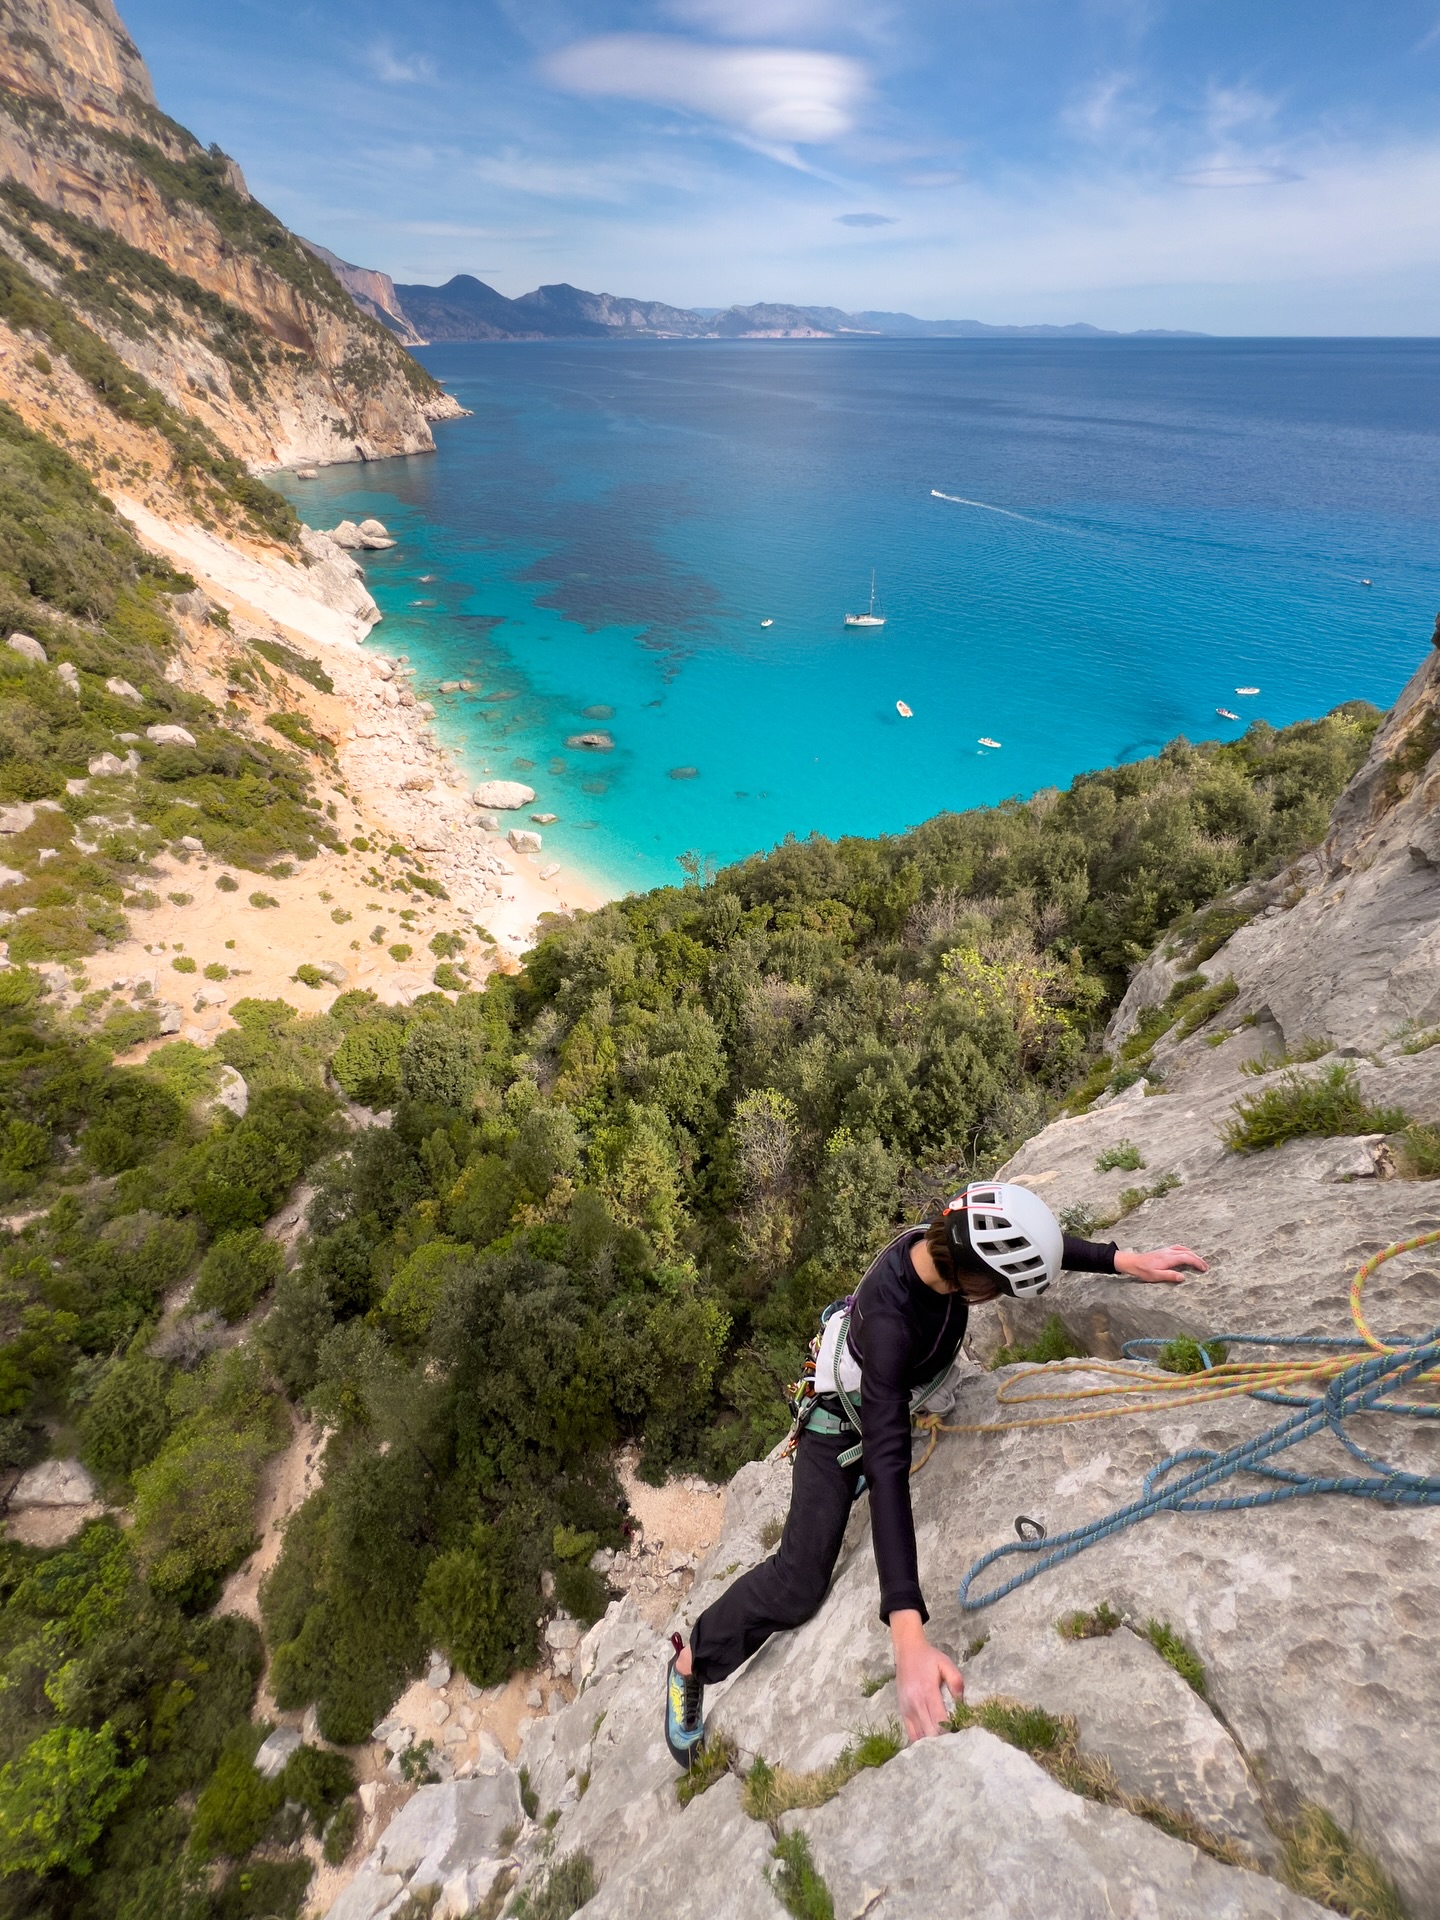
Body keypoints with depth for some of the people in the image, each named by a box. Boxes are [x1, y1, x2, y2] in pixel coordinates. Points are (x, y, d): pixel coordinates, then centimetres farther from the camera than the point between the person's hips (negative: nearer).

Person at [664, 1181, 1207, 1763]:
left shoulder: (942, 1239, -29)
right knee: (798, 1585, -9)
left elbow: (1030, 1241, -9)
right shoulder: (890, 1322, -47)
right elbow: (888, 1464, -51)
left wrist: (1128, 1261, -13)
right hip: (844, 1425, -7)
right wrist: (908, 1635, -57)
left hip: (894, 1393, 7)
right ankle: (691, 1664, 13)